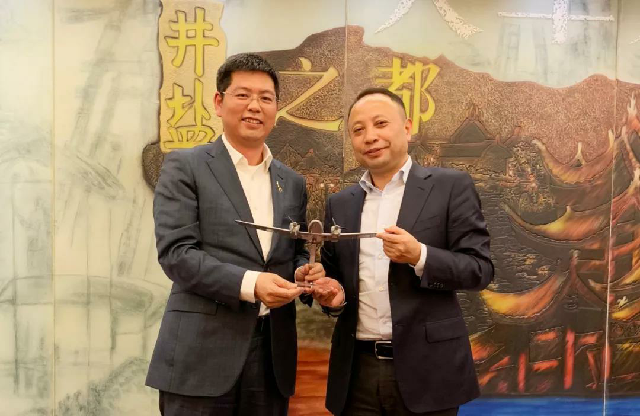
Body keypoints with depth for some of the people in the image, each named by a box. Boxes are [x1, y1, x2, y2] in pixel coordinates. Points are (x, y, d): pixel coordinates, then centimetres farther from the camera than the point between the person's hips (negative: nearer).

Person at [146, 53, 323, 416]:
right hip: (202, 353, -4)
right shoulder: (185, 167, -2)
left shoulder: (293, 182, 13)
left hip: (273, 354, 5)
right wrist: (249, 283, -21)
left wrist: (303, 272, -5)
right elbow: (175, 253, -10)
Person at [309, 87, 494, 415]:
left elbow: (480, 269, -6)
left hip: (425, 368, -3)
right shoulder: (339, 204, 8)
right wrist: (334, 295, -6)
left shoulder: (451, 187, -3)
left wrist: (420, 256, -22)